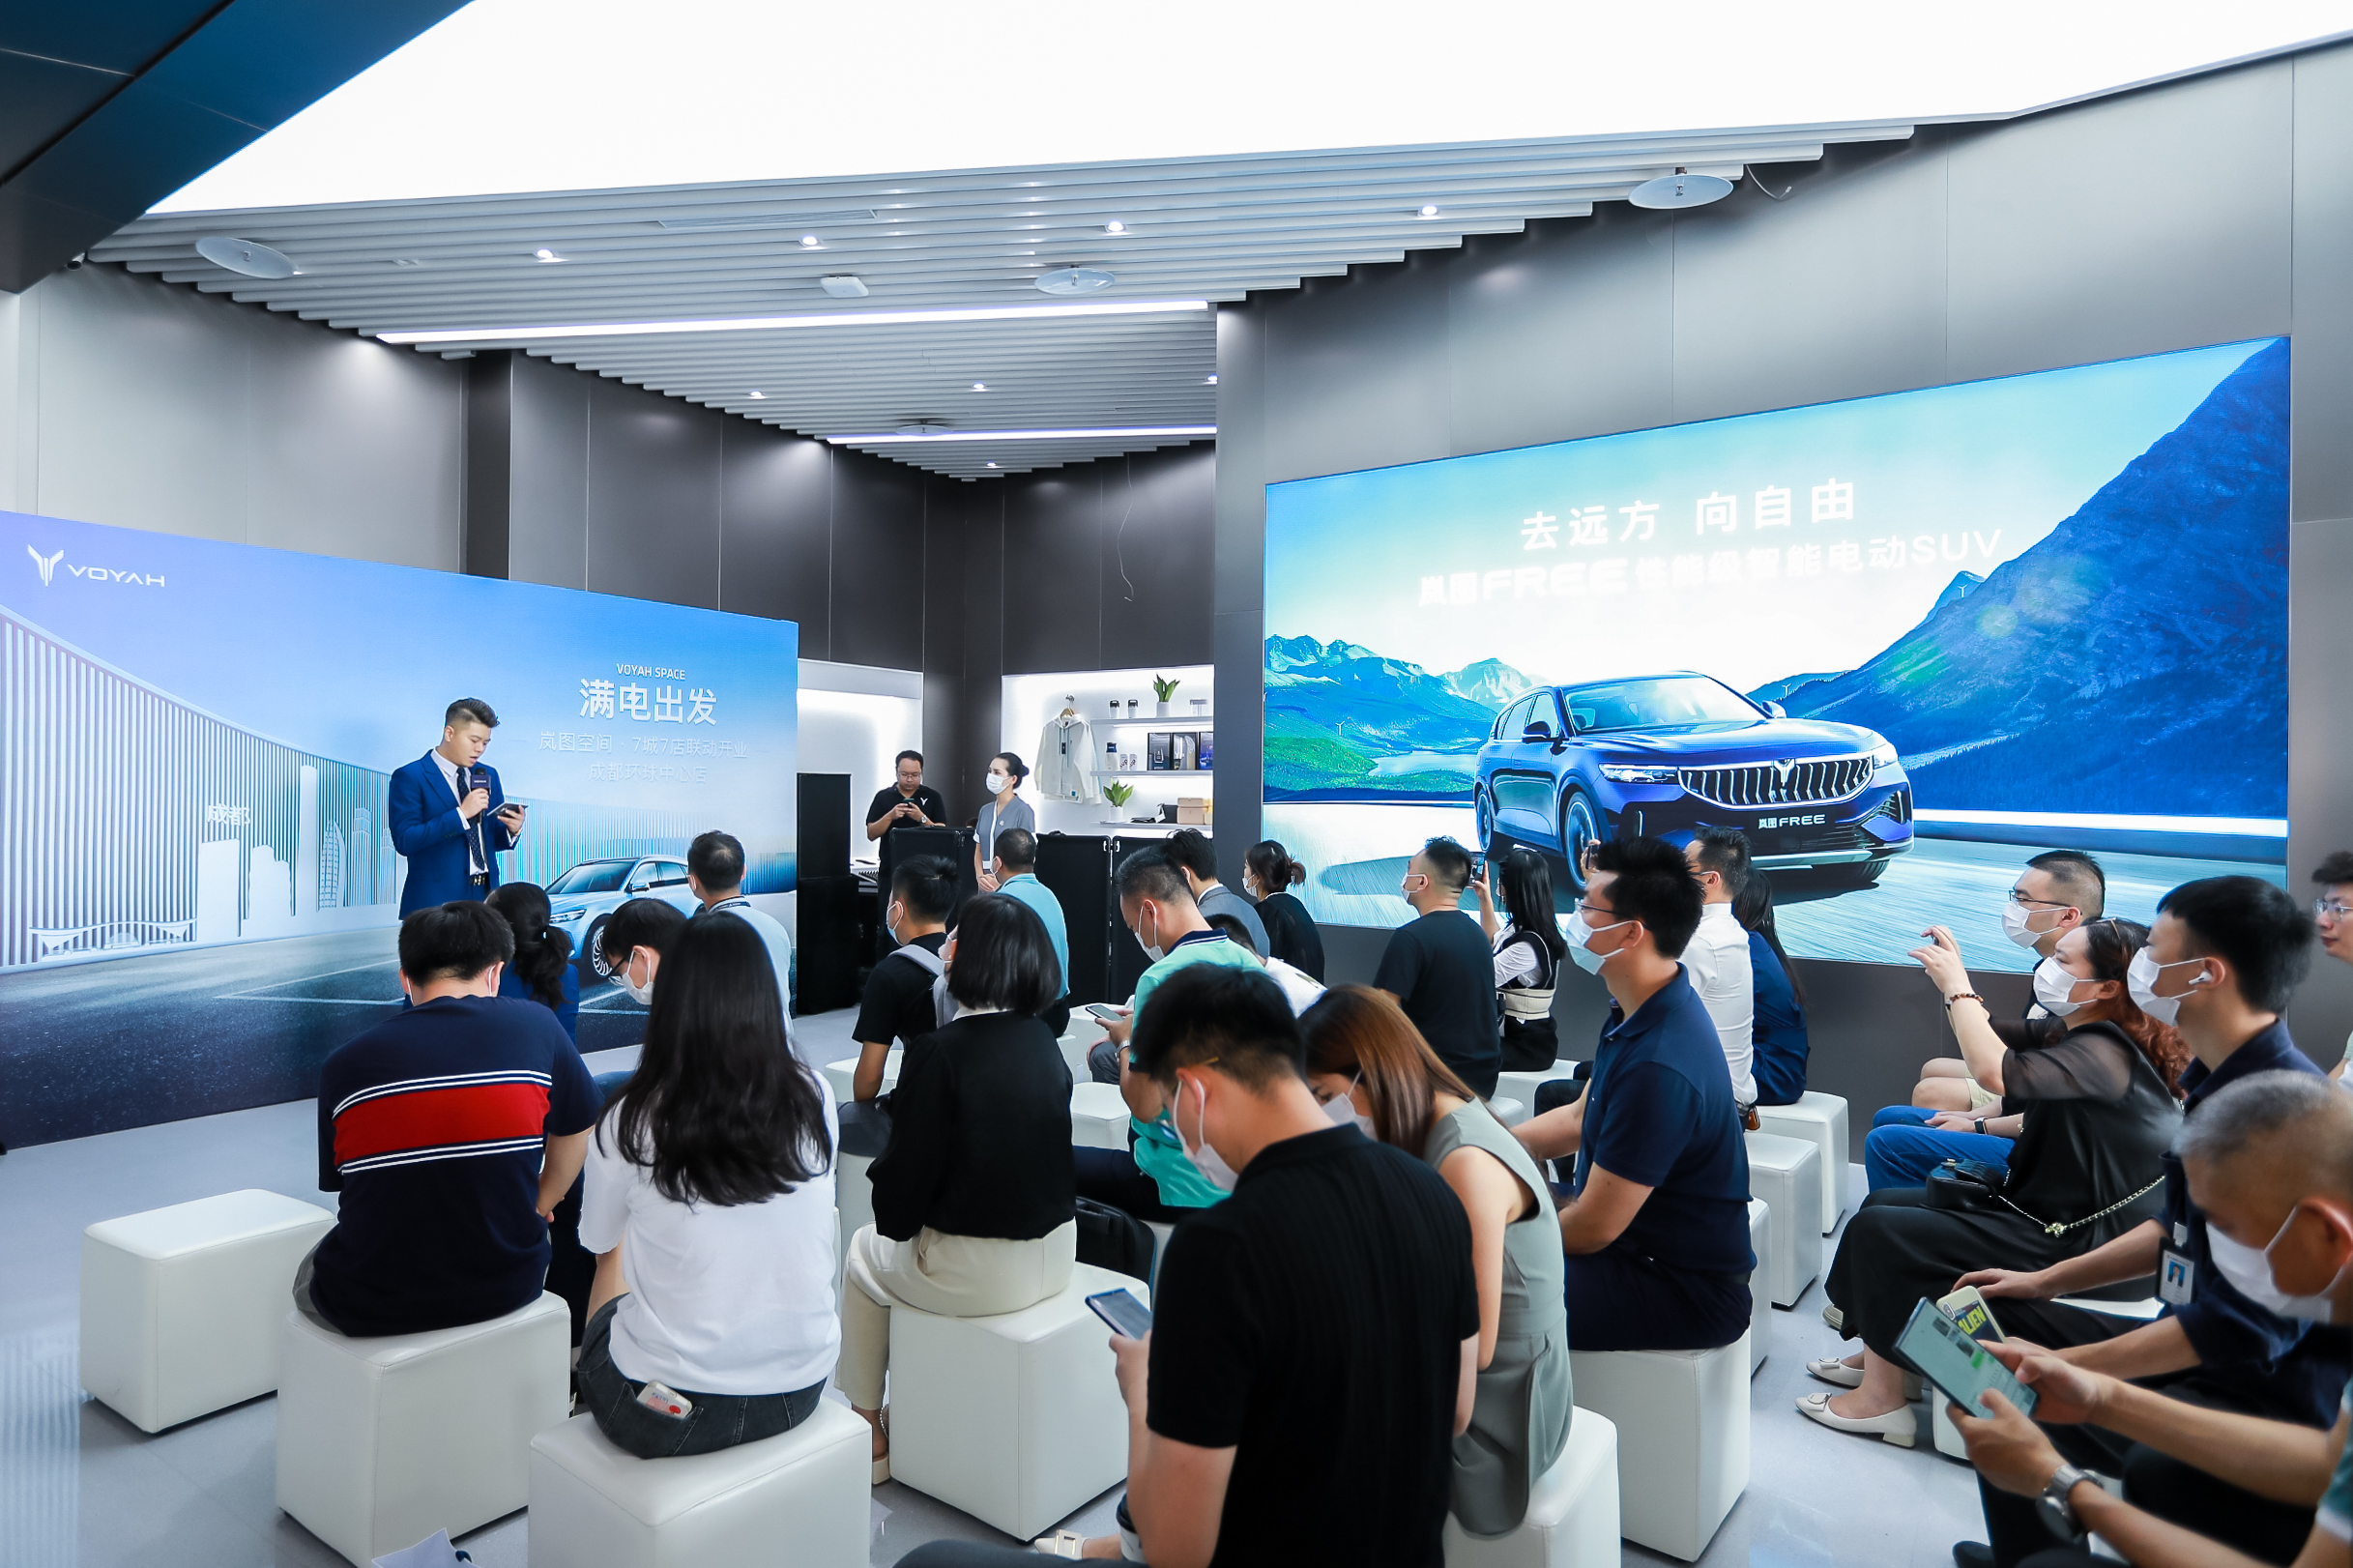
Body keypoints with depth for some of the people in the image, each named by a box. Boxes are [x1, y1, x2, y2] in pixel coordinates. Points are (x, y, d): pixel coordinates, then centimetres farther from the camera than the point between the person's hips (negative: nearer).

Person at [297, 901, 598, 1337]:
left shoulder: (342, 1064, -5)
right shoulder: (536, 1026, -7)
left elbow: (340, 1183, 4)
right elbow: (574, 1132, 5)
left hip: (371, 1309, 0)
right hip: (507, 1291, 0)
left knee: (309, 1275, 34)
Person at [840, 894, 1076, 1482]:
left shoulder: (939, 1052, -20)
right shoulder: (1044, 1043, 0)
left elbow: (906, 1170, -16)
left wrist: (894, 1222, 7)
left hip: (979, 1274, -6)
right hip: (1056, 1257, 6)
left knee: (865, 1254, 24)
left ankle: (872, 1436, 32)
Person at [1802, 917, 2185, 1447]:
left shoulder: (2104, 1054, -25)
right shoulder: (2072, 1032, 6)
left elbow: (1996, 1072, -39)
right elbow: (1995, 1039, 16)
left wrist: (1957, 985, -27)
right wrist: (1953, 977, 0)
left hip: (2076, 1243, -10)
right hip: (2045, 1210, 10)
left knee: (1877, 1231, -12)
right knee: (1883, 1201, 9)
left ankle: (1882, 1400, 1)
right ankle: (1878, 1357, 20)